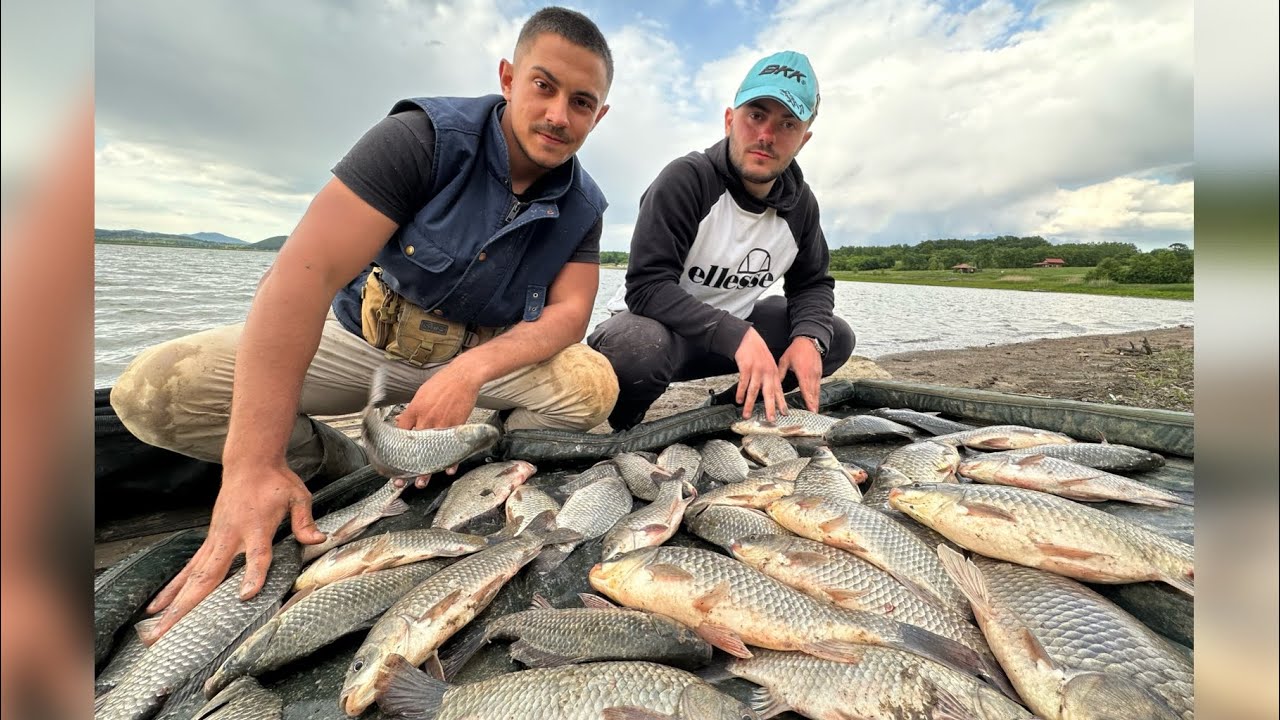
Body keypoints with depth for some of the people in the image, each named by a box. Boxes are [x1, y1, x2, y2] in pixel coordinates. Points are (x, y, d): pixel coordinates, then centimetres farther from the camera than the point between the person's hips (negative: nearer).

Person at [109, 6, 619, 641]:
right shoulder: (426, 137, -19)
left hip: (483, 356, 2)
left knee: (592, 384, -25)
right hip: (359, 340, -1)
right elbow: (306, 271, -28)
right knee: (153, 389, -18)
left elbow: (568, 313, -13)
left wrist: (472, 370, -34)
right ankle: (340, 465, 5)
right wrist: (254, 466, -35)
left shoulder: (583, 207, -6)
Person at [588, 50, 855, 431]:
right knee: (636, 348, -40)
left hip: (734, 326, 6)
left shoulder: (801, 203, -1)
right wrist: (738, 336, -37)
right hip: (658, 325, -6)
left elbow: (812, 283, 9)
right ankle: (627, 425, -4)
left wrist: (808, 337, -14)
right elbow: (647, 286, -29)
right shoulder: (686, 179, -20)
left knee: (836, 337, -2)